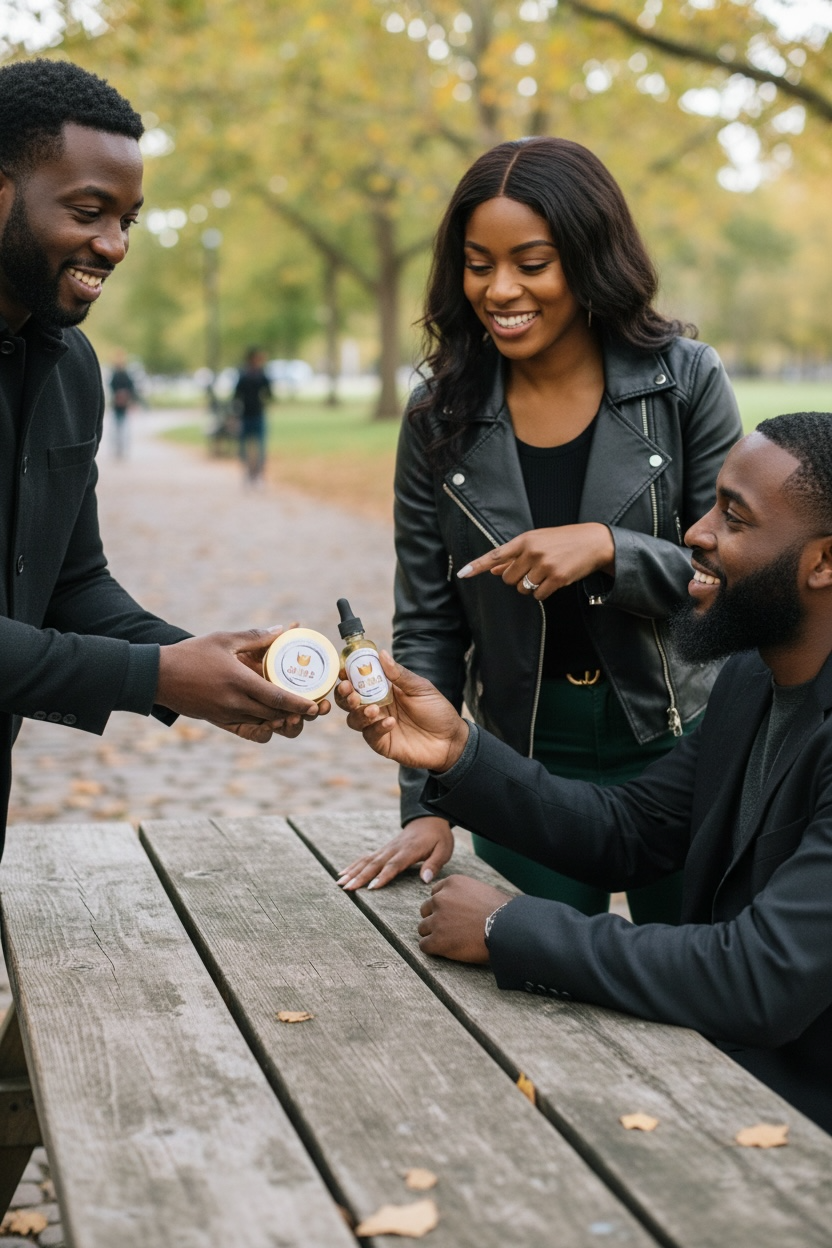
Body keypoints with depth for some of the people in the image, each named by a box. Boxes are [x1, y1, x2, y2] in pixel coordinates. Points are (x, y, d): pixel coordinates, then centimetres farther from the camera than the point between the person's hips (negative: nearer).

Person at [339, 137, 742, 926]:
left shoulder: (684, 382, -9)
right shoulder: (441, 417, -4)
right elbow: (426, 625, 0)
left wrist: (607, 549, -24)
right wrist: (426, 802, -6)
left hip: (676, 750, -1)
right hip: (524, 762, 1)